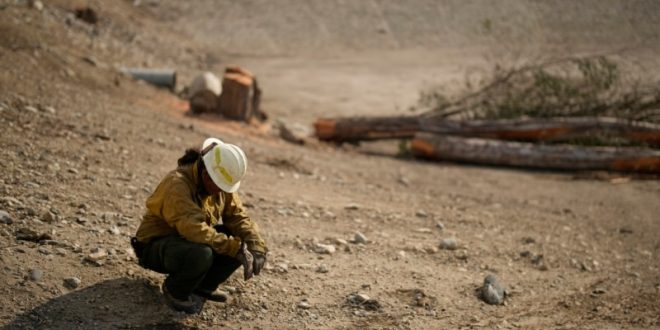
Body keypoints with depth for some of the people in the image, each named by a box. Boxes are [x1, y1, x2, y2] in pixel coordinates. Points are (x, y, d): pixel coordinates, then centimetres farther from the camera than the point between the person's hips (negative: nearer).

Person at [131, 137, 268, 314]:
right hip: (155, 246, -8)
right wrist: (236, 248, -41)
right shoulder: (177, 183, -30)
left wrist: (257, 247, -22)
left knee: (241, 243, -11)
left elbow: (238, 217, -5)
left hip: (192, 241, 8)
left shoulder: (221, 183, -5)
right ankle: (175, 291, -7)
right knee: (201, 254, -38)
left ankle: (202, 287, 5)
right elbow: (194, 228, -40)